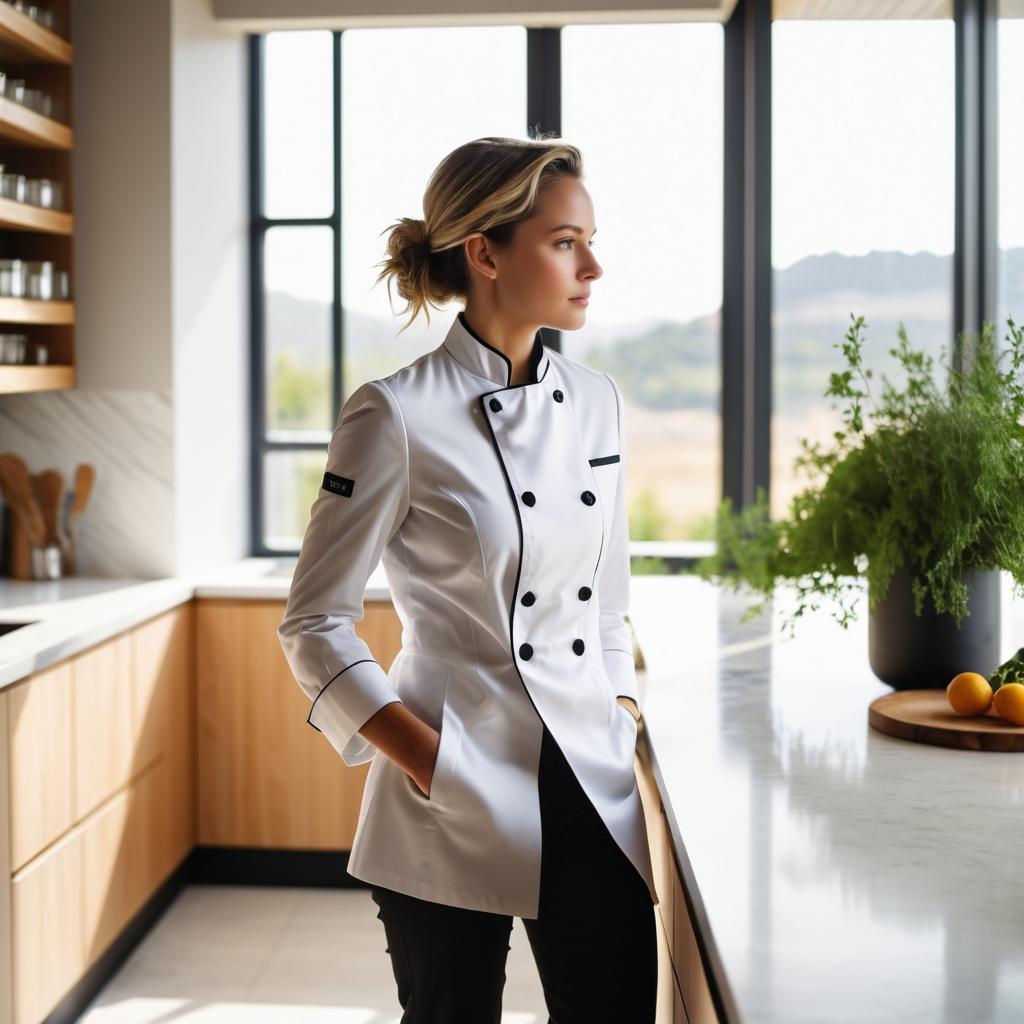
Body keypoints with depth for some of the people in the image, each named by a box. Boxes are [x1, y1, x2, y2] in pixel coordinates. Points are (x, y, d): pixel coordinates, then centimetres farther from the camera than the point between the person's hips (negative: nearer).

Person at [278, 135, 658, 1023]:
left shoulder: (596, 402, 6)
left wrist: (628, 722, 7)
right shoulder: (399, 416, -12)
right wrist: (433, 766, -13)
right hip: (455, 797, -5)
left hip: (595, 785, 5)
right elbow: (315, 626, -8)